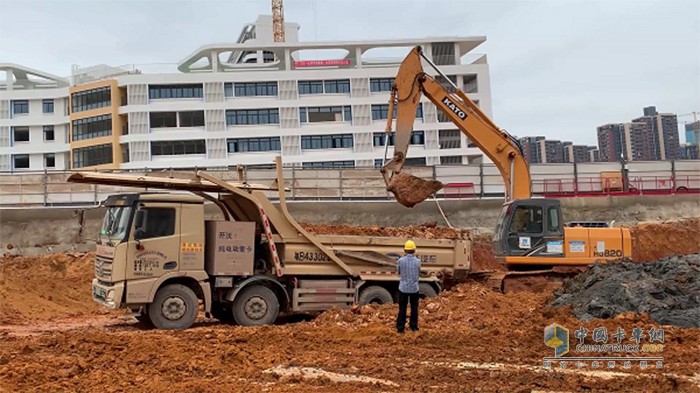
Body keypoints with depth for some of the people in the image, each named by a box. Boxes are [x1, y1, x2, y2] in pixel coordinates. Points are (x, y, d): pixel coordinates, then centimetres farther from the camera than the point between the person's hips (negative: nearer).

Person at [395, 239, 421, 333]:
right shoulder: (417, 261, -10)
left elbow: (398, 272, 4)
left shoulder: (401, 260, -12)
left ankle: (400, 327, 9)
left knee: (402, 308, 8)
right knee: (414, 308, 16)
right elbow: (418, 274, 5)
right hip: (414, 288, 1)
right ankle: (414, 326, 23)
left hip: (403, 288, 0)